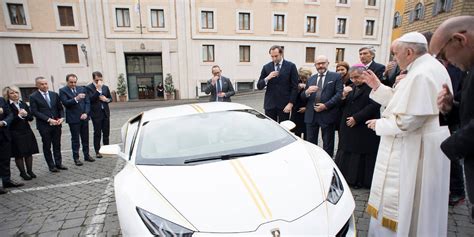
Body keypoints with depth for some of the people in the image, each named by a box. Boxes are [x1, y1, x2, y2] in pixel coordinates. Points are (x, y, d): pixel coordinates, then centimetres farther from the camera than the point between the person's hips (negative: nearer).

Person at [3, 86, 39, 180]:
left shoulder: (23, 104, 9)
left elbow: (31, 118, 6)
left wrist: (26, 114, -13)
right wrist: (19, 115, -23)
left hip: (27, 132, 5)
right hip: (15, 134, -4)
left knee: (29, 153, 10)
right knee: (19, 155, 5)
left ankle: (30, 171, 22)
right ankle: (23, 172, 17)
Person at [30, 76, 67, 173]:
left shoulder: (54, 94, 7)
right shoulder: (33, 97, -4)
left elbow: (60, 108, 10)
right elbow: (35, 112, -10)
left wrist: (61, 118, -7)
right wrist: (49, 120, -17)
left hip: (57, 124, 4)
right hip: (44, 126, -3)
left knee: (57, 145, 11)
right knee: (47, 146, 7)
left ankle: (58, 163, 22)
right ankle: (51, 166, 16)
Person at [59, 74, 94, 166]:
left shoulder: (82, 89, 10)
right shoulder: (63, 91, -1)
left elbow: (87, 102, 6)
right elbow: (65, 103, -14)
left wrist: (86, 113, -7)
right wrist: (76, 99, -29)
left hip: (84, 117, 4)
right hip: (73, 119, -4)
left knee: (85, 138, 11)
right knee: (75, 139, 3)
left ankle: (87, 155, 21)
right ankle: (76, 158, 11)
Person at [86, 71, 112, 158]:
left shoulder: (105, 87, 11)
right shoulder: (89, 88, -5)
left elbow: (110, 98, 18)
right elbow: (91, 99, -18)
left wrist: (107, 99, -5)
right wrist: (98, 89, -22)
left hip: (105, 112, 5)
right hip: (96, 113, -4)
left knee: (106, 132, 10)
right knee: (97, 133, 2)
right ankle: (97, 151, 11)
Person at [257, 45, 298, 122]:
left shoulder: (291, 66, 2)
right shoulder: (266, 67, 8)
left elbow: (295, 87, 0)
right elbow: (259, 86, 6)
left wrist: (291, 103, -9)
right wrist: (267, 78, -13)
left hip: (284, 105, -1)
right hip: (269, 105, 2)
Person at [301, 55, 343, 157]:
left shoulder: (336, 76, 3)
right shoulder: (311, 79, 15)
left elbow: (339, 94, -7)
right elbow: (303, 98, 12)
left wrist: (326, 105, -17)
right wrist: (307, 92, -11)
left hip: (327, 114, -3)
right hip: (311, 115, 4)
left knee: (328, 144, 9)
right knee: (310, 142, 9)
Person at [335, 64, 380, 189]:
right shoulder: (351, 87, 13)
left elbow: (373, 106, -16)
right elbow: (342, 106, 13)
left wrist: (356, 118, -17)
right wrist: (344, 96, -7)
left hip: (364, 128, -6)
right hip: (348, 127, 7)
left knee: (361, 154, 2)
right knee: (347, 152, 10)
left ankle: (361, 181, 16)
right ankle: (347, 177, 23)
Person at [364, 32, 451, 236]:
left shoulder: (421, 75, -23)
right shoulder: (430, 67, 10)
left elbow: (409, 119, -26)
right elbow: (406, 102, 12)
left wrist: (380, 124, -11)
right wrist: (377, 86, 8)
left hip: (414, 148, -11)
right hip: (421, 144, 11)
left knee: (399, 201, 3)